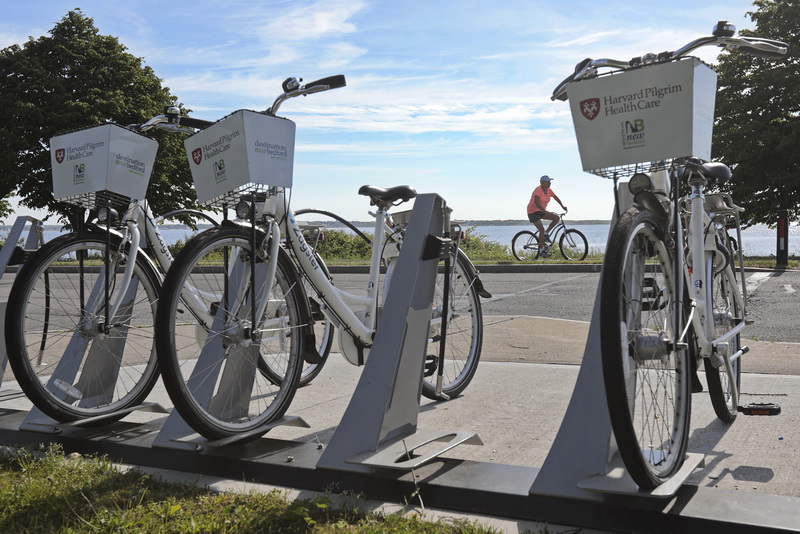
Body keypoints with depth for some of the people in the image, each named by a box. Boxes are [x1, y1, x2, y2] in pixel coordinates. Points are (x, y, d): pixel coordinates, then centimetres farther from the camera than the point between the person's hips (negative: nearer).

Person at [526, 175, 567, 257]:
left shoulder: (549, 190, 2)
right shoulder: (538, 190, -21)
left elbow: (556, 197, 11)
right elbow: (536, 202, -33)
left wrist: (562, 206, -3)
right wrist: (544, 211, -41)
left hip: (541, 211, 8)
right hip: (533, 211, -8)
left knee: (556, 217, -11)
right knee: (542, 230, -16)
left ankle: (546, 233, 3)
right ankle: (542, 251, -8)